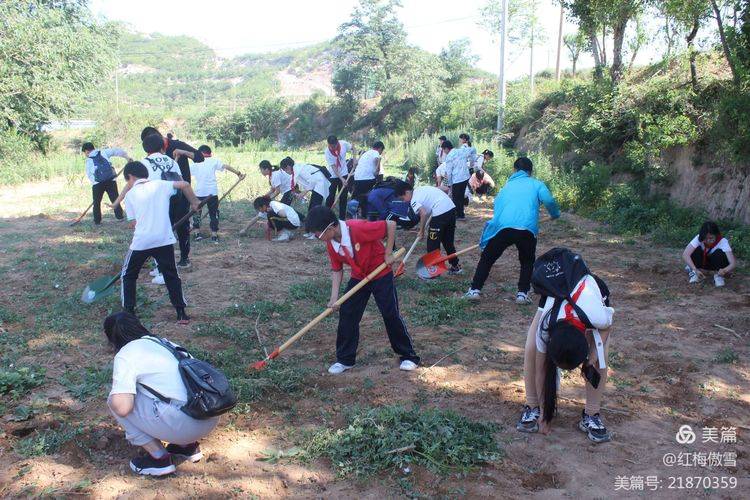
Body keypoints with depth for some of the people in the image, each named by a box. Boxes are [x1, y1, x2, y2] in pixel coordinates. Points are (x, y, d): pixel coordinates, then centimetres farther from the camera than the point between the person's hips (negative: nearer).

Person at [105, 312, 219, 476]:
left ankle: (159, 458, 7)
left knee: (115, 402, 6)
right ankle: (188, 445, 21)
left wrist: (113, 397, 12)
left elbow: (122, 407, -12)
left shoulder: (125, 354, 0)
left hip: (185, 425, -8)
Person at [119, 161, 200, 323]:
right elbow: (185, 185, 0)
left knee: (128, 275, 19)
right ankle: (181, 314, 11)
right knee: (172, 276, 14)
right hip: (165, 240, 1)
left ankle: (129, 312, 18)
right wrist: (195, 203, 12)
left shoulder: (130, 194, 8)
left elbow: (134, 221, 5)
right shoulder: (160, 184, 10)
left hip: (141, 241, -1)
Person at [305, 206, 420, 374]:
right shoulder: (331, 244, -10)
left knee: (391, 315, -2)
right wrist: (334, 297, -11)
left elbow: (390, 225, -27)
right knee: (346, 314, 0)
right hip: (358, 277, 6)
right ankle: (345, 359, 13)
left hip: (381, 274, -6)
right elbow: (336, 269, 0)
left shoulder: (358, 229, -33)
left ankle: (409, 357, 13)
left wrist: (388, 253, -20)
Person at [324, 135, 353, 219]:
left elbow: (352, 148, 8)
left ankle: (342, 218, 13)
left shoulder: (344, 144, -15)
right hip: (333, 176, -3)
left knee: (343, 197, 6)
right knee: (330, 197, -2)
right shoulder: (327, 152, -21)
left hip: (344, 174, 3)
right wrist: (341, 179, -26)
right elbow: (333, 167, -21)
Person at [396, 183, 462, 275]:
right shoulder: (421, 189, 20)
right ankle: (456, 266, 27)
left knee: (432, 244, 5)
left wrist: (421, 231, -6)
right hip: (451, 208, 9)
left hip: (440, 212, -9)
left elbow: (423, 214, -19)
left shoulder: (414, 200, -2)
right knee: (448, 241, 20)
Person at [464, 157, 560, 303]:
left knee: (487, 258, 17)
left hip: (503, 227, 1)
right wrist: (555, 214, 18)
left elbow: (497, 208, 29)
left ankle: (475, 290, 10)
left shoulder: (507, 186, 26)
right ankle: (522, 293, 12)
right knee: (527, 262, 23)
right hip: (528, 230, -1)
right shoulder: (536, 184, 18)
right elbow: (549, 200, -1)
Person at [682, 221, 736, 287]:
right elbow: (685, 255, -39)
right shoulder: (699, 238, -28)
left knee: (719, 253, -33)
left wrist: (724, 271, -59)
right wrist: (695, 270, -50)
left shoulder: (722, 241, -30)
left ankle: (718, 276, -13)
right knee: (696, 250, -30)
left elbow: (733, 263, -38)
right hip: (702, 262, 1)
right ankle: (694, 273, -11)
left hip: (716, 264, -1)